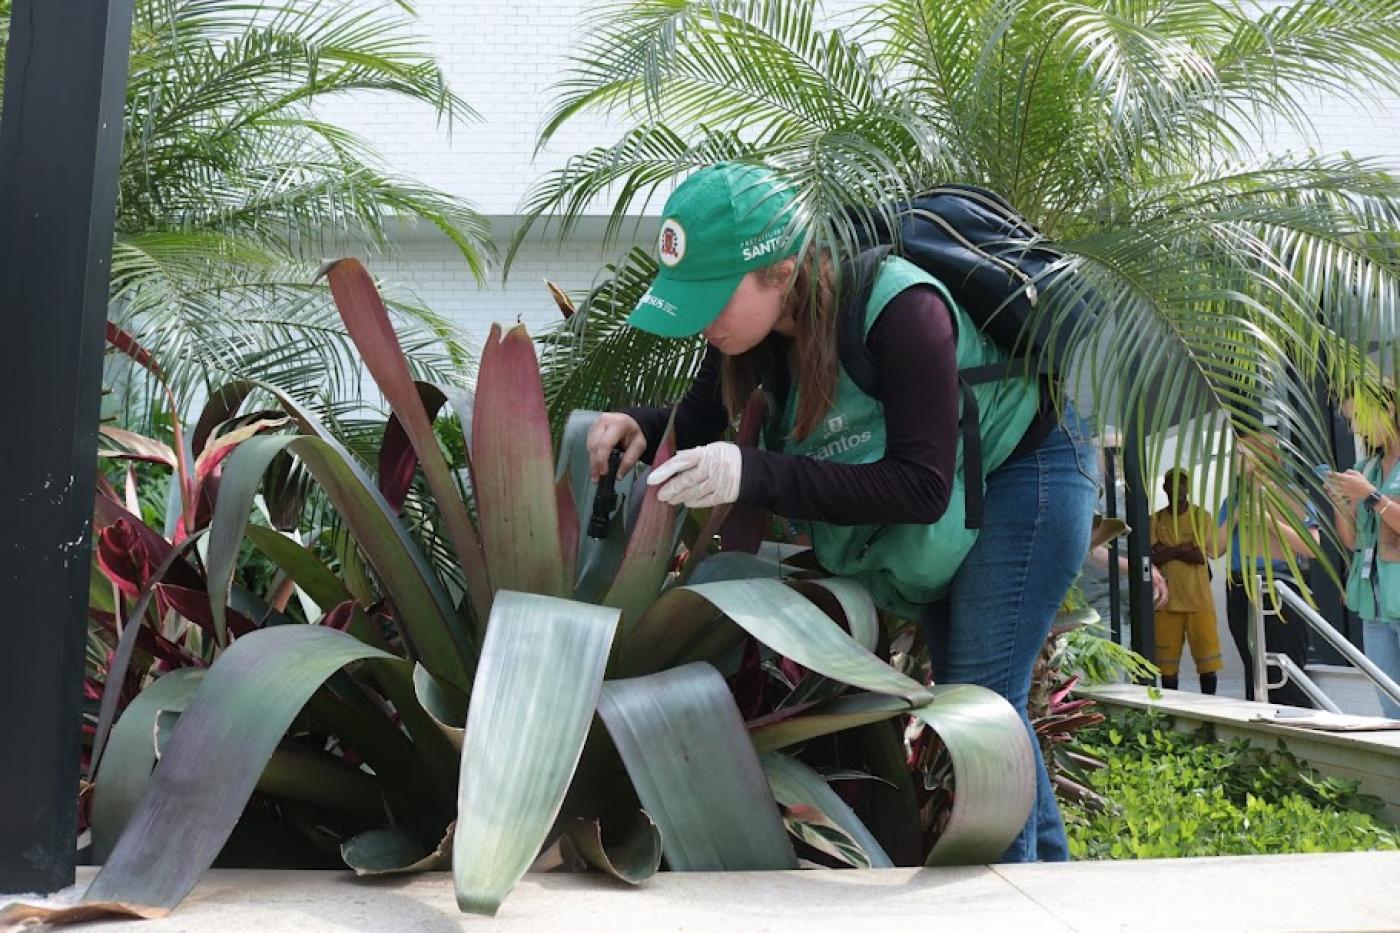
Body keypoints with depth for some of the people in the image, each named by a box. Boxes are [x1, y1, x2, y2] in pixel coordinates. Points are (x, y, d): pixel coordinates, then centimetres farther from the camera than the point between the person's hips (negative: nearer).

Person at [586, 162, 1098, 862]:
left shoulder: (900, 309, -37)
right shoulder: (758, 322, -15)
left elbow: (923, 489, -39)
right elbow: (697, 423, 0)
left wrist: (754, 475, -46)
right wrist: (637, 427, -24)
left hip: (1025, 473, -7)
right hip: (947, 520, 8)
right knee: (964, 695, 15)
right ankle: (1051, 865, 33)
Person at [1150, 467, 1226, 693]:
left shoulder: (1202, 517, 3)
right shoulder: (1156, 520, 8)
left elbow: (1202, 556, -9)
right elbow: (1152, 558, -3)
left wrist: (1167, 551, -7)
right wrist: (1183, 549, -8)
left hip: (1199, 600, -1)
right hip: (1167, 601, 2)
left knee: (1207, 658, -1)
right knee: (1166, 660, 5)